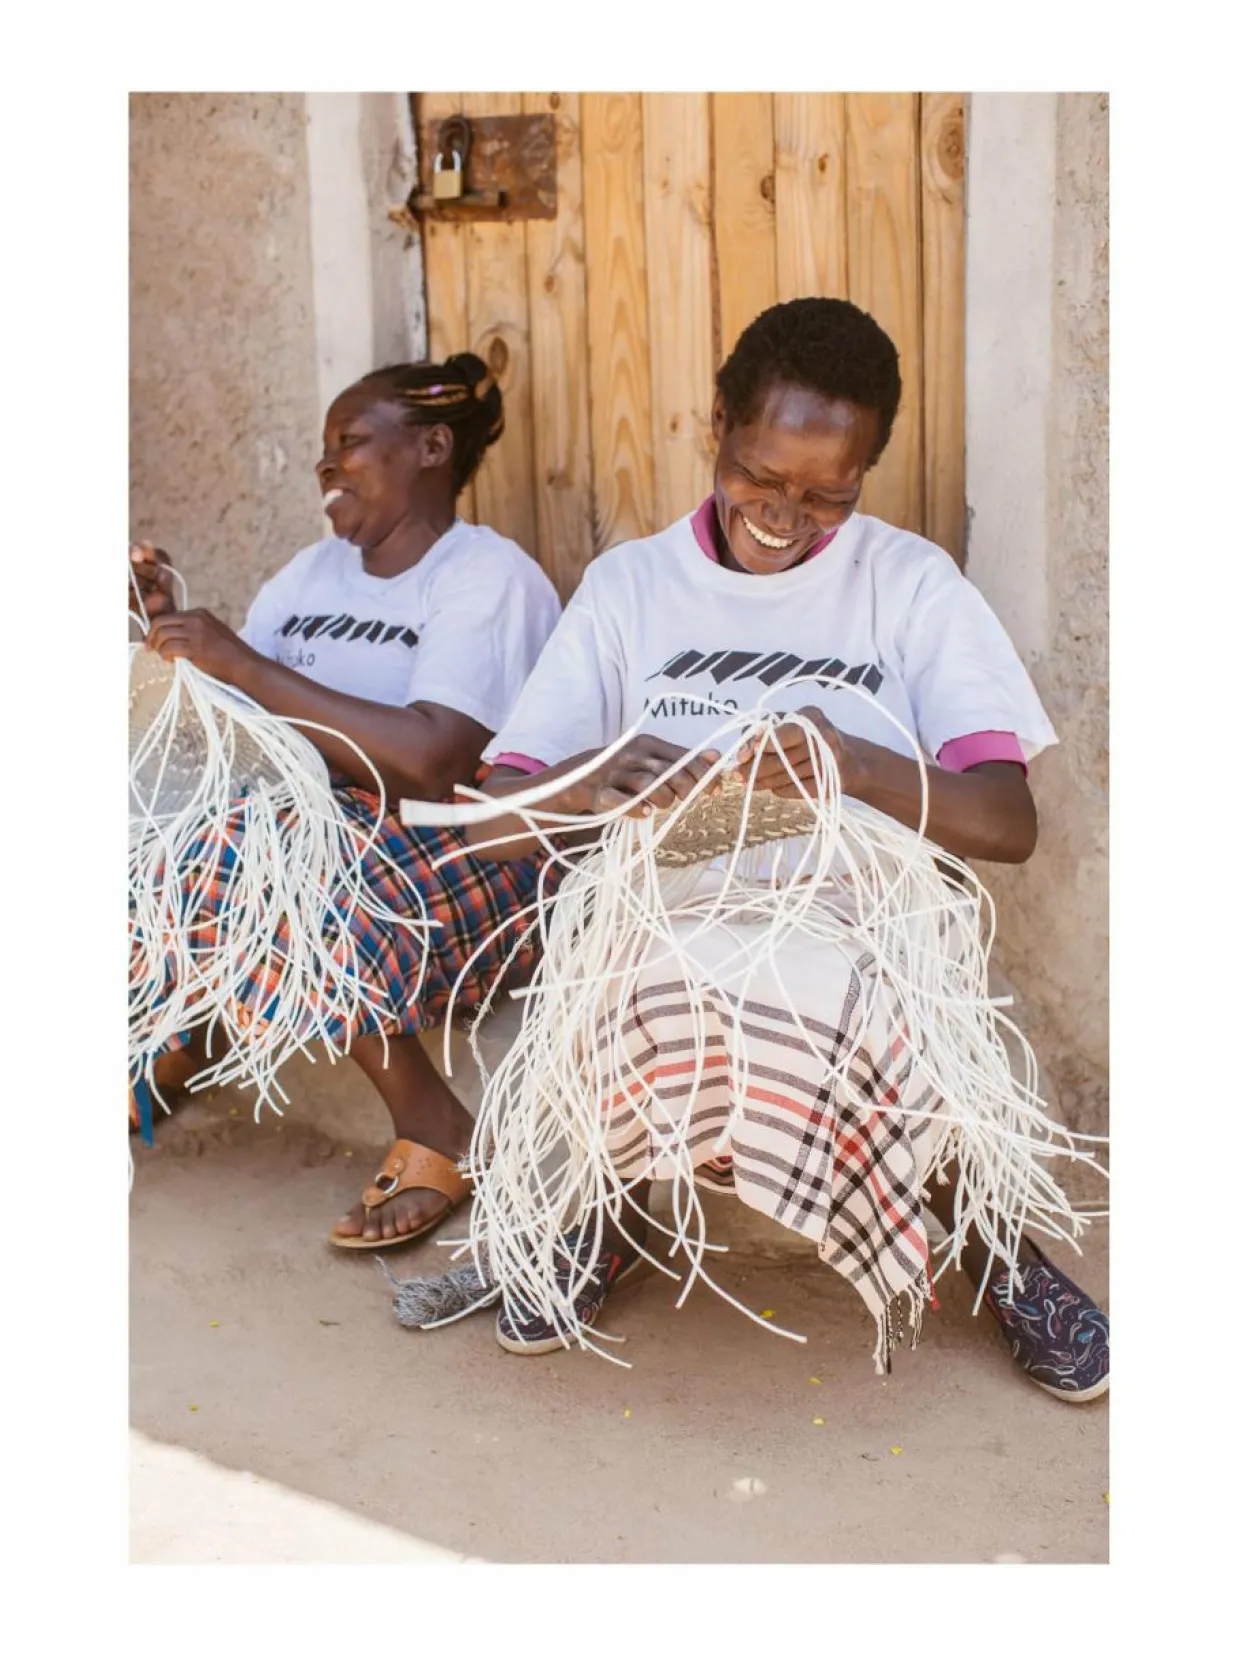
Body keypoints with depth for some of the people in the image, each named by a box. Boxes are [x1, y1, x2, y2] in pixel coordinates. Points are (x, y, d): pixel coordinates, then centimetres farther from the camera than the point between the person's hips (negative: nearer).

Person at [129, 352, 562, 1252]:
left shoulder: (490, 578, -9)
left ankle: (435, 1122, -16)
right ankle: (175, 1042, 7)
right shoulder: (315, 570, 15)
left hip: (469, 860, -6)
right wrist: (175, 626, -6)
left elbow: (429, 763, -25)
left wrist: (242, 663, -22)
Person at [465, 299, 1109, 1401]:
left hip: (866, 928, -1)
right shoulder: (627, 586, 8)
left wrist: (861, 767, -26)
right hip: (666, 929, 1)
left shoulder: (913, 585, 5)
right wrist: (586, 782, -23)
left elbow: (1010, 823, -5)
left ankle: (987, 1235, -3)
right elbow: (497, 820, 1)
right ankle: (622, 1205, 2)